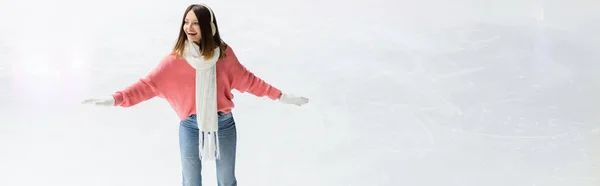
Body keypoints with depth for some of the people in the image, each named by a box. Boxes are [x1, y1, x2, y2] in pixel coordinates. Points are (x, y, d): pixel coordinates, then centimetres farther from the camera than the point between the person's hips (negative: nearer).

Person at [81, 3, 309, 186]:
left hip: (223, 125, 1)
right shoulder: (176, 59, -13)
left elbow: (246, 80, 3)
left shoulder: (224, 53, -8)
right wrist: (116, 98, -29)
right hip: (191, 127, -1)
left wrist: (280, 96, 3)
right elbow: (148, 84, -16)